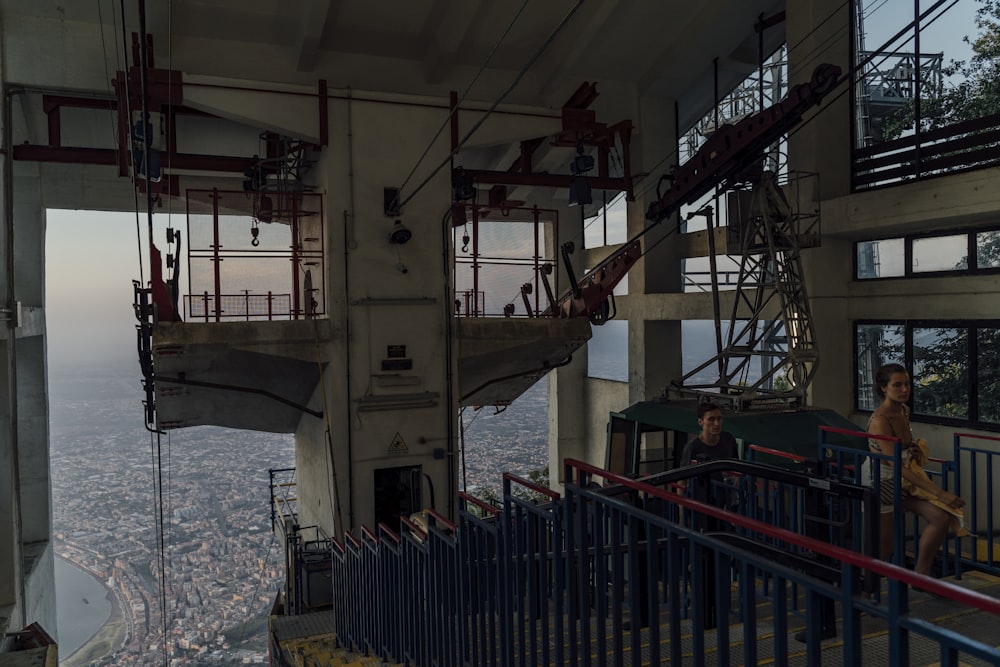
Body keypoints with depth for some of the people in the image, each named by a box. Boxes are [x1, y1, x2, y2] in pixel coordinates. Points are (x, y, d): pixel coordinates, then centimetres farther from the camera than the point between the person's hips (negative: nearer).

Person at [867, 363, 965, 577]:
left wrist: (913, 449, -1)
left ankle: (921, 575, 7)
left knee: (943, 517, -8)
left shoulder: (904, 410, 1)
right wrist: (938, 492, -31)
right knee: (884, 548, 2)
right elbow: (895, 465, -30)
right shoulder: (880, 420, -25)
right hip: (882, 483, -7)